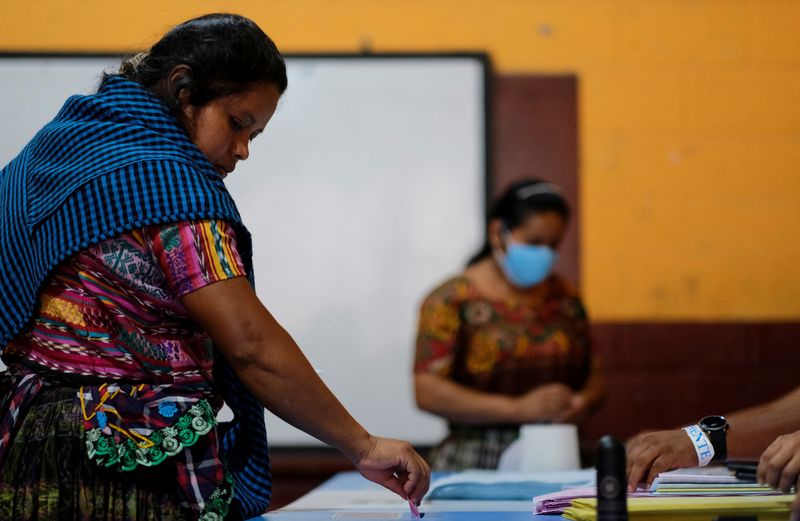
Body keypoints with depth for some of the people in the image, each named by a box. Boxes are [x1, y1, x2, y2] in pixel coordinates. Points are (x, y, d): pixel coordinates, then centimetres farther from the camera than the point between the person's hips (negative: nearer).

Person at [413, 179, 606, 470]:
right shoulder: (453, 300, 1)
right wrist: (518, 408, -14)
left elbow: (594, 378, 23)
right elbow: (428, 392, -8)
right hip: (473, 467, -4)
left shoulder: (565, 298, 16)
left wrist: (584, 402, -1)